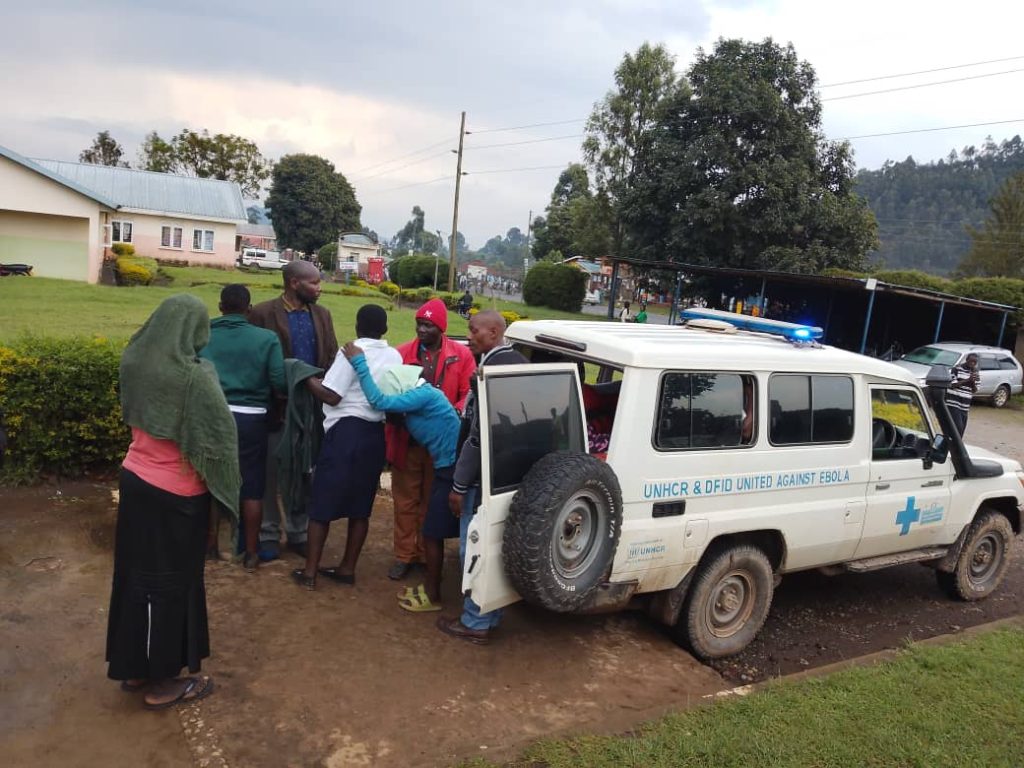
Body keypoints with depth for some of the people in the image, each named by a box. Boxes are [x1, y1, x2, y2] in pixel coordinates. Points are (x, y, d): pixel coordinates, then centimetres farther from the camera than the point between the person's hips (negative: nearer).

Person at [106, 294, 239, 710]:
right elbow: (220, 433, -22)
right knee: (171, 581, 8)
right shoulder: (194, 376, -25)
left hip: (135, 479, 7)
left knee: (136, 571, 19)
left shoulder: (134, 361, -3)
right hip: (177, 493, -7)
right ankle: (163, 680, 23)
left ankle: (134, 666, 35)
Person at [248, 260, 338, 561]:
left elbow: (332, 358, 7)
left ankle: (298, 533, 27)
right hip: (276, 407, -4)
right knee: (271, 473, 8)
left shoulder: (322, 315, 7)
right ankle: (268, 534, 22)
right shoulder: (262, 313, -8)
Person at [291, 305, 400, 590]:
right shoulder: (395, 357, 6)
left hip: (346, 431, -5)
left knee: (323, 502, 4)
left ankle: (309, 571, 8)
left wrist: (307, 378, 0)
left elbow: (331, 396, -14)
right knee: (361, 506, 12)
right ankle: (347, 568, 20)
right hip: (374, 433, 6)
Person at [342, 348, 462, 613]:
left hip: (453, 468, -10)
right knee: (433, 532, 17)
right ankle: (428, 587, 29)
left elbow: (380, 401, -24)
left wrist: (359, 362, -20)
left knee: (432, 533, 0)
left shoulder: (424, 394, -19)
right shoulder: (420, 396, 9)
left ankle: (432, 596, 12)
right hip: (446, 467, 10)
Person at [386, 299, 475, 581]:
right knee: (405, 500, 11)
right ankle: (404, 555, 24)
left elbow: (470, 394, -4)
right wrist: (397, 411, -8)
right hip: (407, 440, 1)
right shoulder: (402, 353, 1)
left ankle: (427, 554, 28)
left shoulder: (462, 355, -3)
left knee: (432, 501, 14)